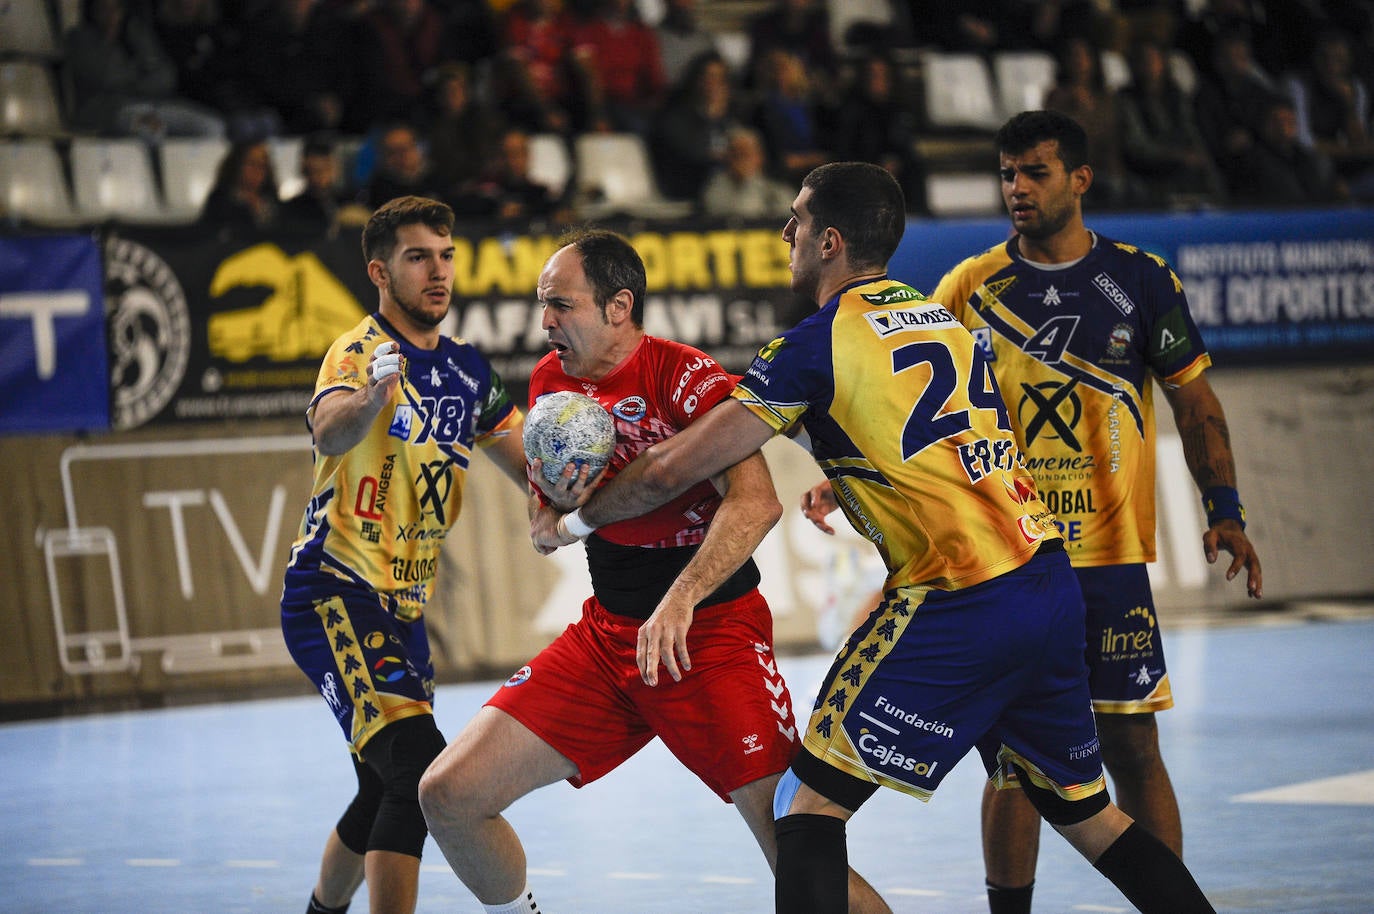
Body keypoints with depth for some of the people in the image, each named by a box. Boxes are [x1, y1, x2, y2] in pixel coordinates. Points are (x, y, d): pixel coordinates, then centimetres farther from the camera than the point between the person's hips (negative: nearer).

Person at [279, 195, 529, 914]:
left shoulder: (466, 370, 9)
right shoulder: (359, 351, -14)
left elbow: (529, 468, 15)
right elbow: (329, 432, -35)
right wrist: (372, 393, -59)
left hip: (402, 608, 8)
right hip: (335, 592, -8)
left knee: (386, 797, 19)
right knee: (420, 768, -25)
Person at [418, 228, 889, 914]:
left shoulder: (682, 374, -16)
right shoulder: (551, 382, 6)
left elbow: (755, 501, -29)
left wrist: (681, 600, -39)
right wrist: (559, 502, -7)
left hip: (714, 634, -6)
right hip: (605, 631, 6)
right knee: (449, 793, -3)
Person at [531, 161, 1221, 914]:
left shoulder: (815, 345, -4)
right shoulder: (946, 318, 17)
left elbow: (674, 469, -2)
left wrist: (570, 523, 12)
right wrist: (841, 480, 41)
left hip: (959, 603, -7)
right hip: (1052, 583, 7)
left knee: (811, 800, -1)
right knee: (1084, 810, 17)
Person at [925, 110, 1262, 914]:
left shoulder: (1141, 280, 2)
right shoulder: (971, 287, 3)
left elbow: (1195, 403, 8)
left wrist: (1225, 511, 1)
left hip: (1109, 557, -1)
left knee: (1133, 748, -1)